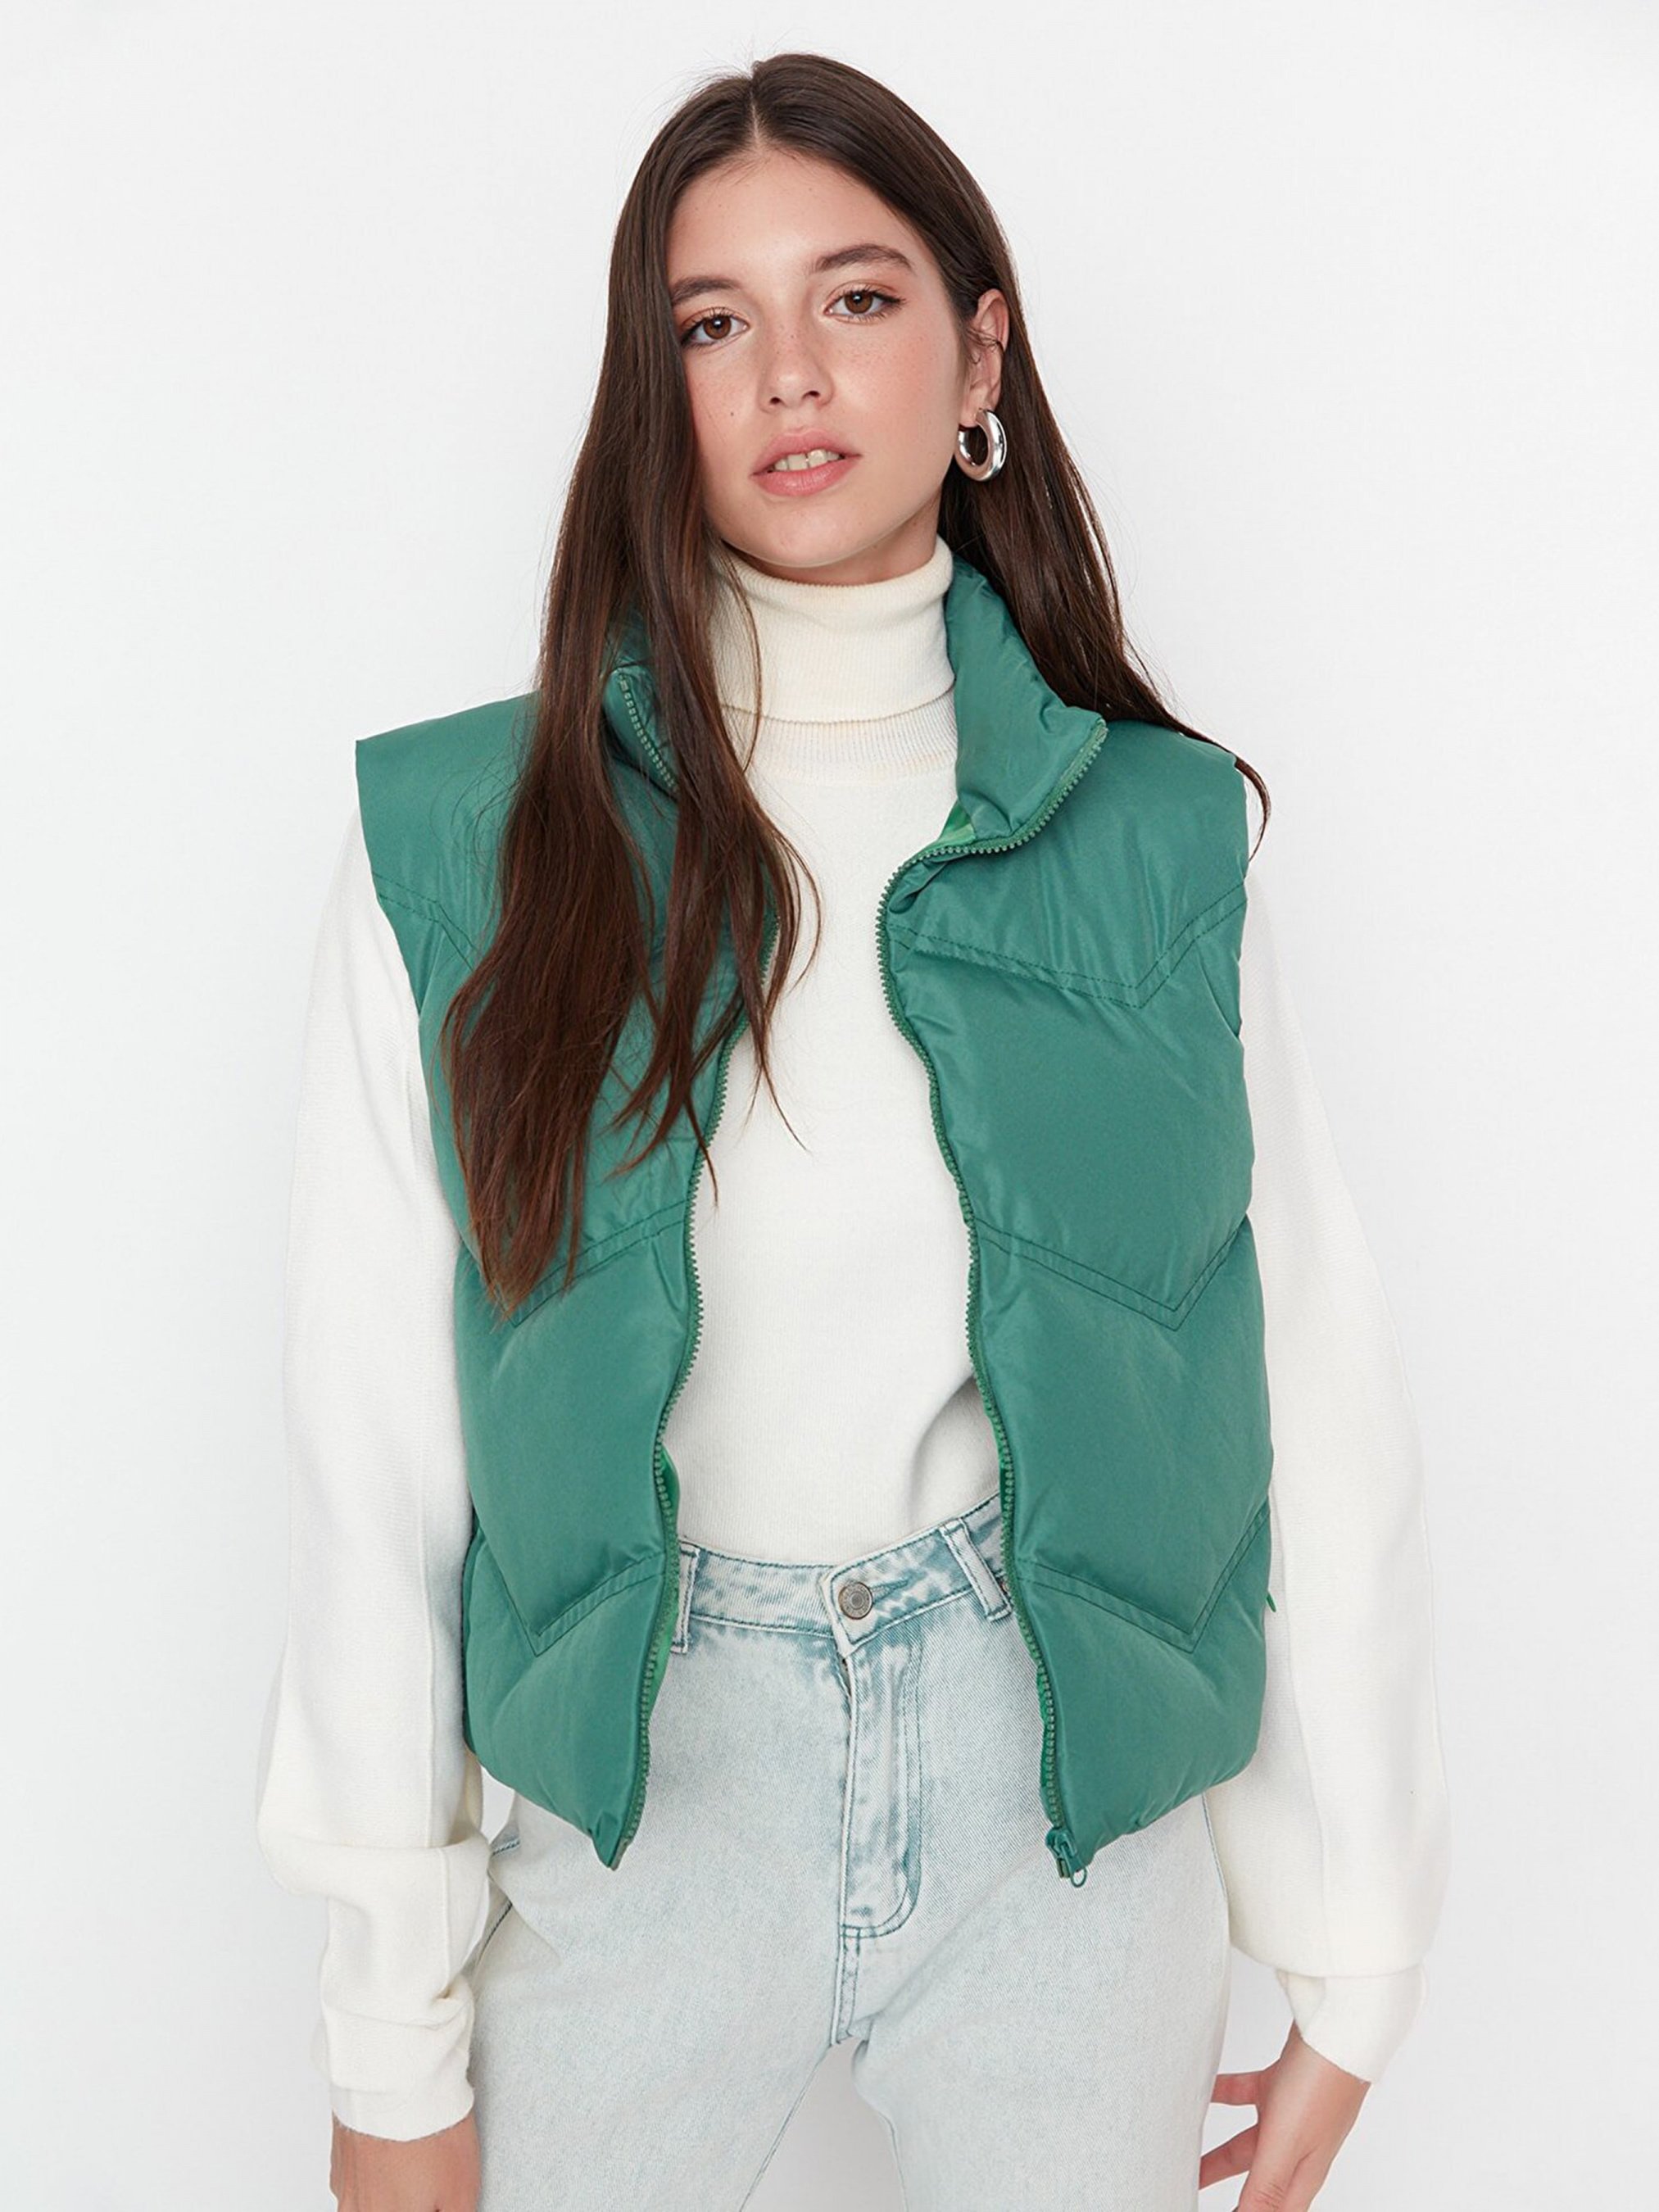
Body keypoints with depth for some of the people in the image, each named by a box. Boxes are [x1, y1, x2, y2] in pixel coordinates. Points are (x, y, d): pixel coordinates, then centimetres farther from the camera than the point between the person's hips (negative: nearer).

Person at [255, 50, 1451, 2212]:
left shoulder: (1161, 834, -3)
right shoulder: (460, 839, -6)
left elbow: (1322, 1399, -1)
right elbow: (376, 1444, -5)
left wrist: (1353, 1968, 1)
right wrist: (393, 2034, -3)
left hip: (1069, 1785, 1)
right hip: (644, 1775, 0)